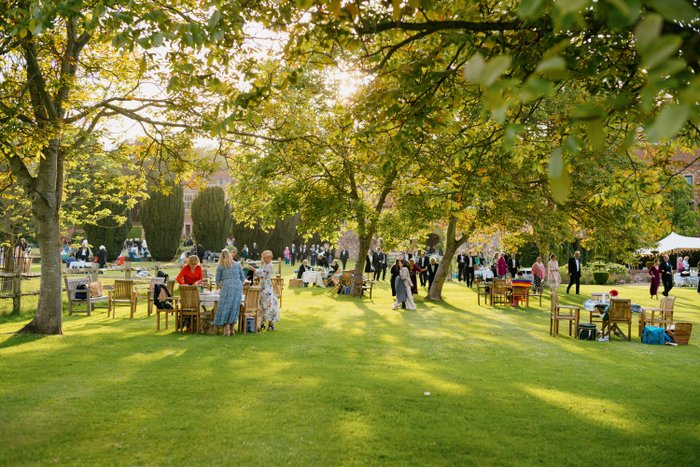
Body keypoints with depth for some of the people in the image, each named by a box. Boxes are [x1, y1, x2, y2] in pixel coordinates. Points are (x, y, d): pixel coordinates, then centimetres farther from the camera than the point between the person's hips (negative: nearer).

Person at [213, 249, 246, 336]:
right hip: (238, 286, 3)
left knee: (225, 308, 2)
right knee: (235, 308, 9)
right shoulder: (237, 264, 15)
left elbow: (218, 279, 15)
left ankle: (227, 330, -3)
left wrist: (218, 286, 35)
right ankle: (232, 329, 9)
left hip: (227, 287, -3)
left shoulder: (220, 266, 9)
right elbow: (242, 277, 16)